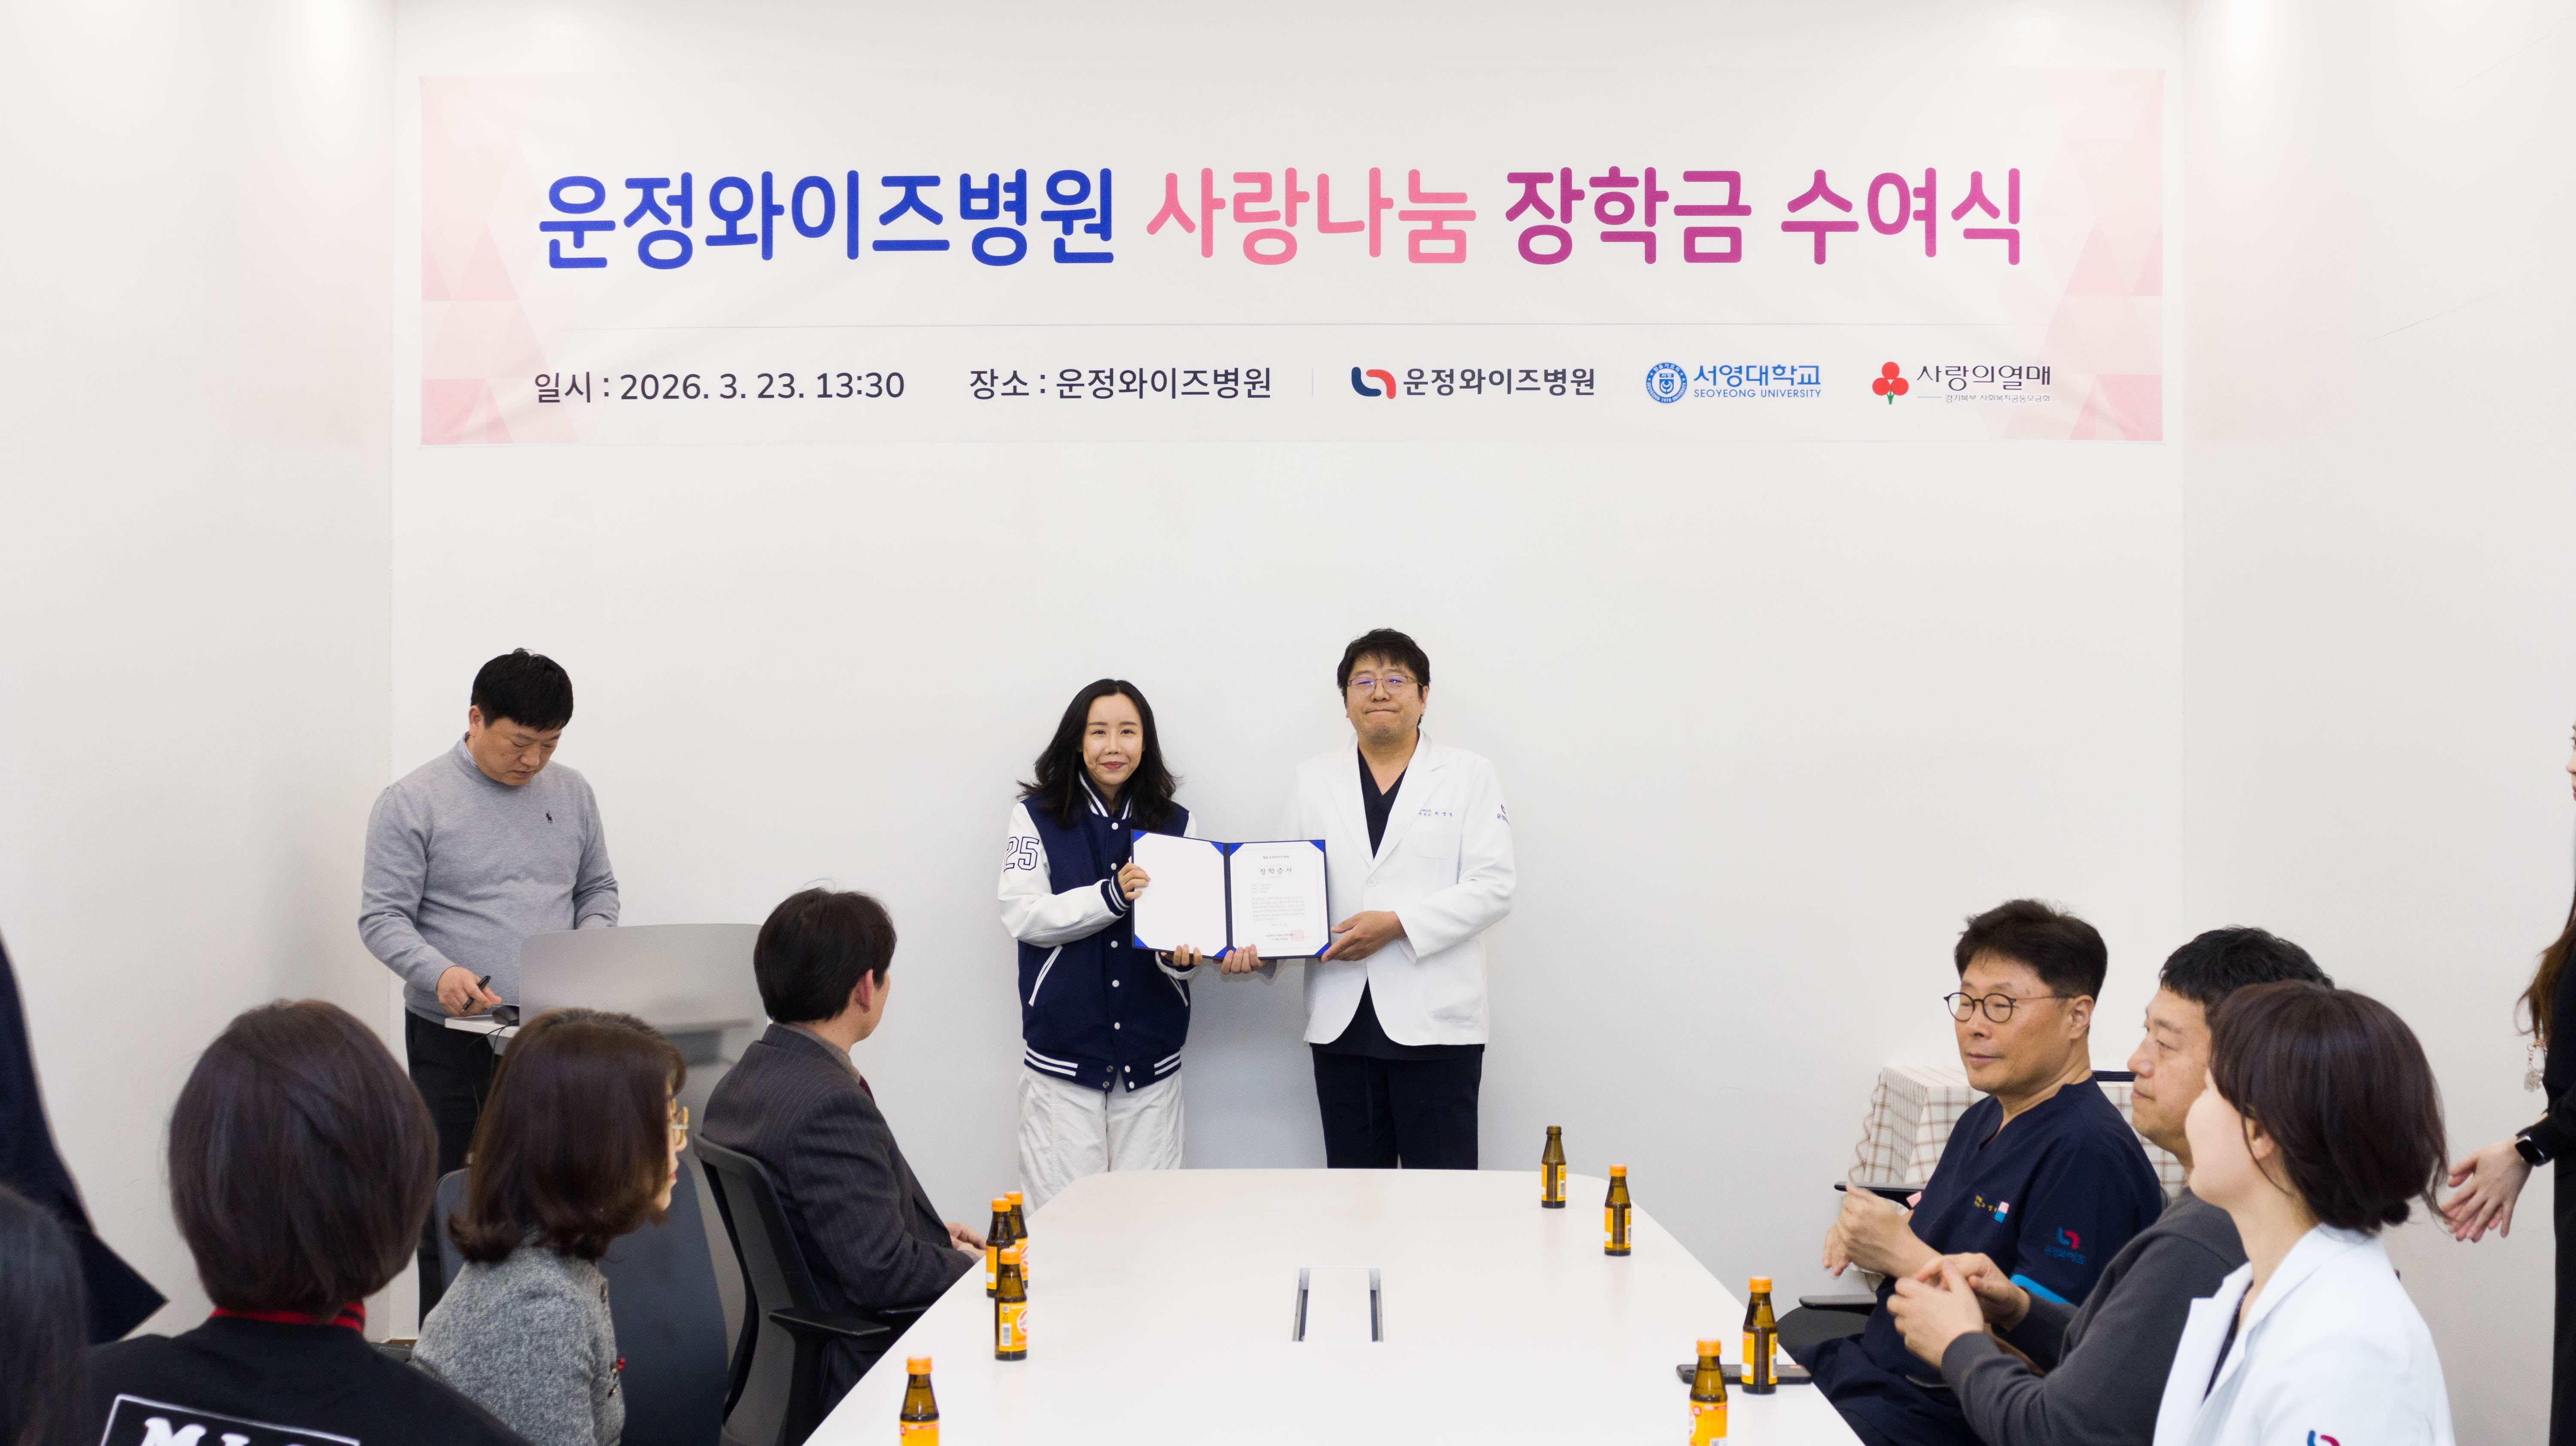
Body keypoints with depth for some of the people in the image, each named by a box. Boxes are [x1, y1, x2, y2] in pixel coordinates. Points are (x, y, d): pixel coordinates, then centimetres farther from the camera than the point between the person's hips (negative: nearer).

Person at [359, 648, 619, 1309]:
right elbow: (381, 918, -8)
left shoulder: (572, 793, 9)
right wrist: (440, 972, -25)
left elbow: (599, 888, 18)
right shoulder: (412, 801, -5)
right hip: (452, 1042, -3)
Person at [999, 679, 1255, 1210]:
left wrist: (1182, 957, -13)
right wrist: (1110, 897, -21)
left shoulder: (1175, 824, 11)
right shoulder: (1036, 817, 2)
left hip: (1150, 1046, 3)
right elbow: (1021, 914, -8)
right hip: (1064, 1041, -2)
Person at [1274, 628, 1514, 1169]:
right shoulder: (1313, 780, 14)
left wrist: (1397, 923, -15)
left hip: (1434, 1023, -3)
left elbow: (1492, 889, -4)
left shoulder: (1470, 776, 5)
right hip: (1341, 1021, 3)